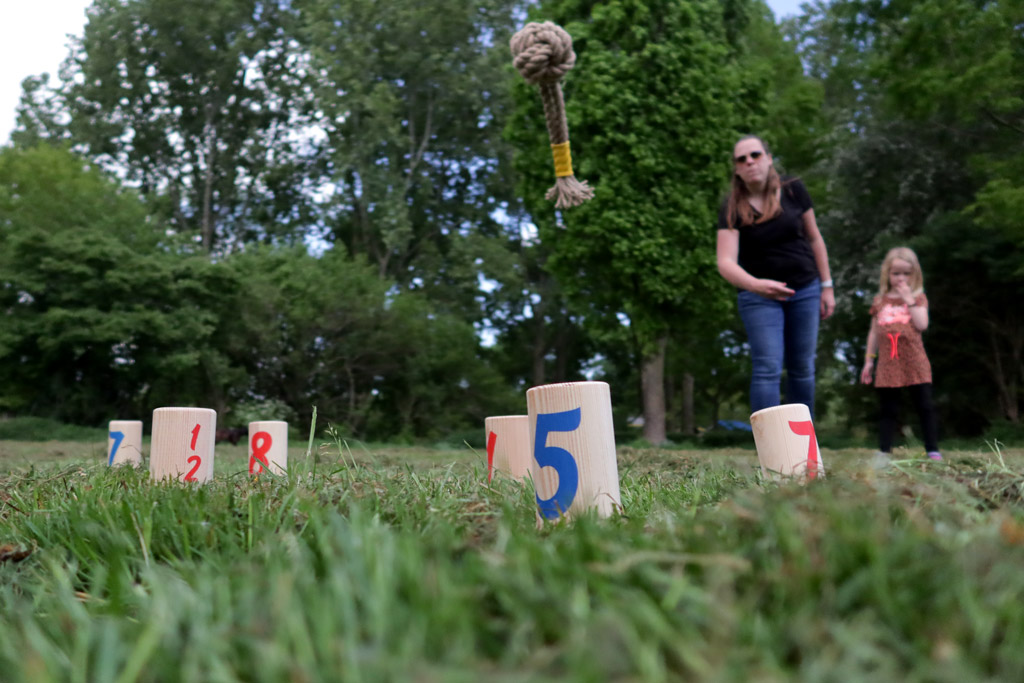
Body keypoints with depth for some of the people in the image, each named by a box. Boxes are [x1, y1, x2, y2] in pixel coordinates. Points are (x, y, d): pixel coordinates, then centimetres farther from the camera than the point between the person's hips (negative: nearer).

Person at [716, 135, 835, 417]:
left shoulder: (793, 190, -6)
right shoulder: (732, 208, -13)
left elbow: (814, 238, 5)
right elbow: (726, 261, -24)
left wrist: (827, 286, 5)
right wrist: (756, 285, -43)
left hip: (805, 289, 2)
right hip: (758, 294, -2)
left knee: (802, 368, 7)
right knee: (767, 369, -12)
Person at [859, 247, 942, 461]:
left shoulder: (918, 298, 6)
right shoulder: (880, 300, 11)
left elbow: (922, 325, -10)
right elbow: (874, 332, 14)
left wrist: (909, 299, -9)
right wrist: (869, 360, 10)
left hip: (915, 363, -1)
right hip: (888, 364, 2)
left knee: (925, 407, 2)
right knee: (887, 409, 5)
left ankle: (933, 450, 8)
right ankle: (884, 451, 10)